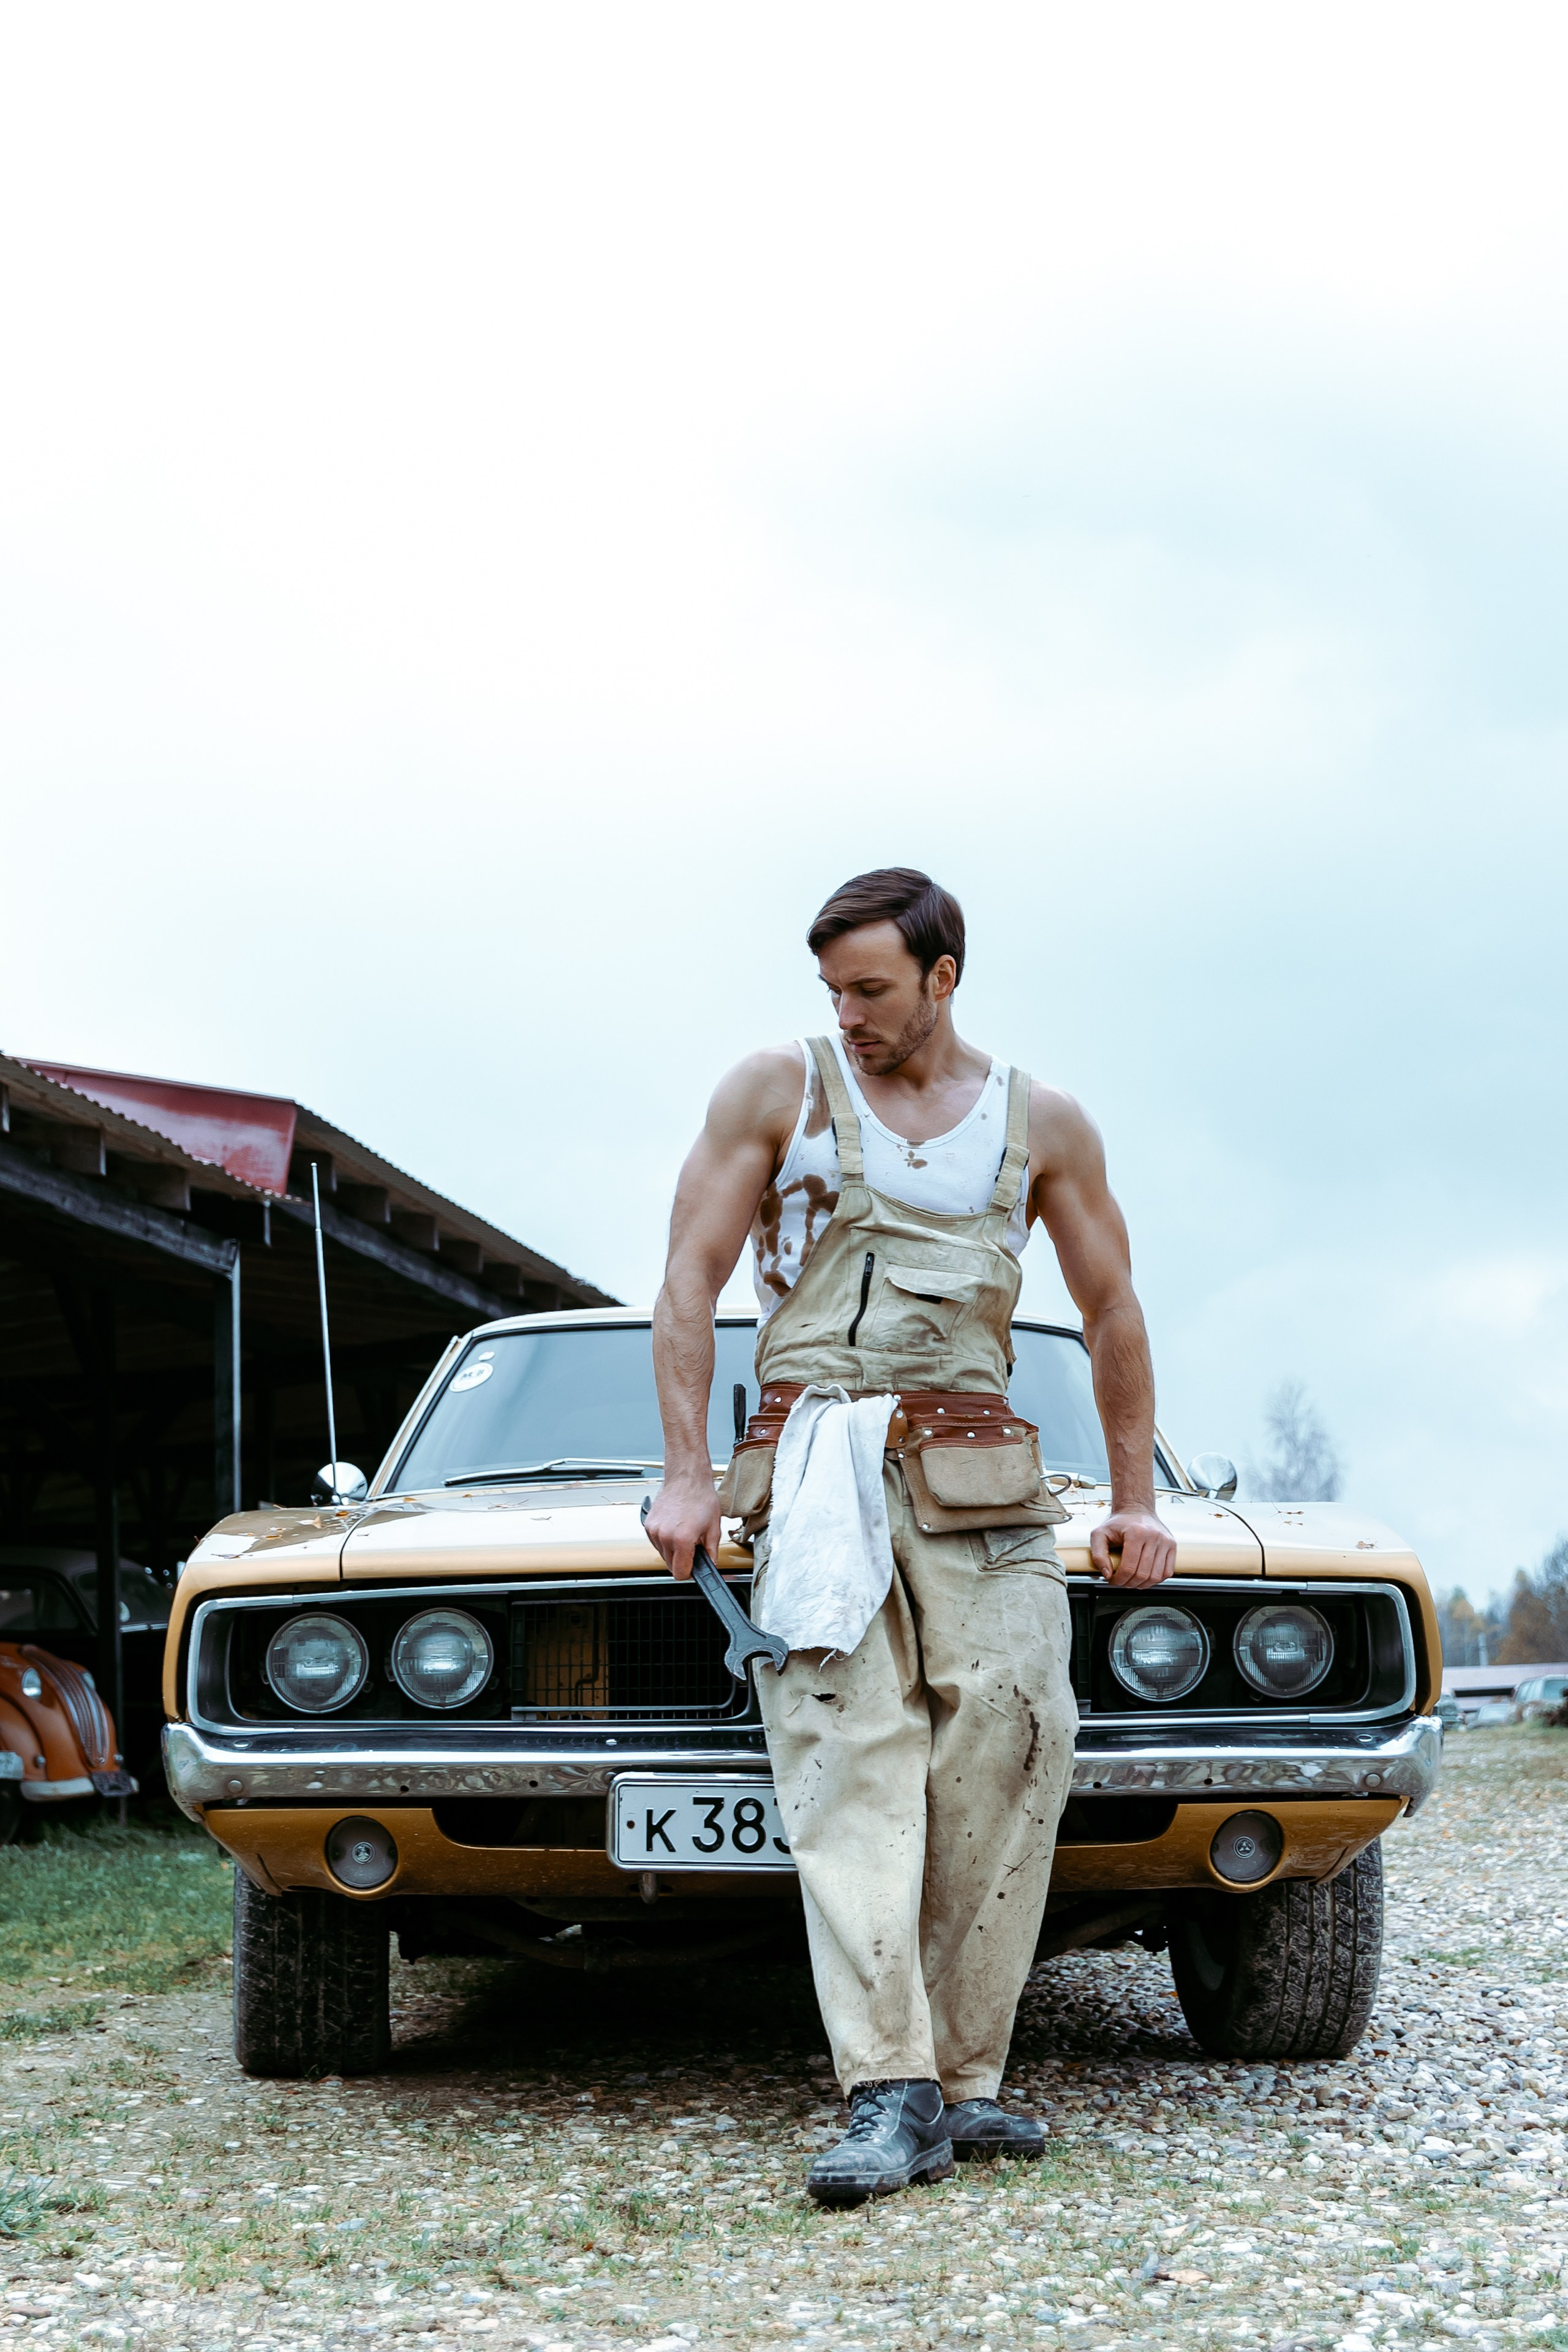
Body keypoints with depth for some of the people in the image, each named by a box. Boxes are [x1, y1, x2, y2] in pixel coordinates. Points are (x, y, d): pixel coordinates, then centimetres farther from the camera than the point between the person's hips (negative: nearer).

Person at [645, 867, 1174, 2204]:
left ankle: (963, 2082, -2)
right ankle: (890, 2098, -19)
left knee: (1007, 1760, -10)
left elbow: (1113, 1312, 18)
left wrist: (1136, 1497, 13)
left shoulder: (1042, 1125, 12)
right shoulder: (776, 1092, 9)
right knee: (850, 1764, -13)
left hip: (980, 1478, 2)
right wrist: (685, 1478, -3)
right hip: (815, 1465, -2)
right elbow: (691, 1280, 5)